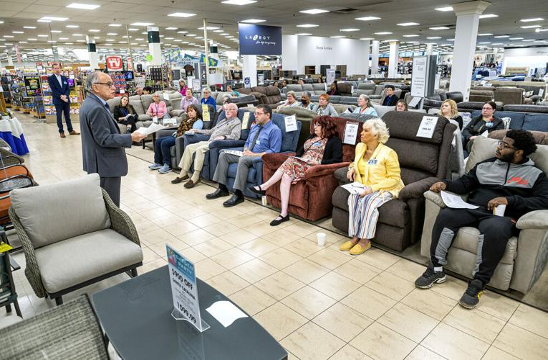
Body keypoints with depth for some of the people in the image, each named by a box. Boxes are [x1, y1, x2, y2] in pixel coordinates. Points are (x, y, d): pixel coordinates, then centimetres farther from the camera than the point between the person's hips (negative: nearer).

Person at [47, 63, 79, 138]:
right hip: (58, 100, -4)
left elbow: (68, 88, 5)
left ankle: (71, 130, 15)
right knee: (59, 116, 1)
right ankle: (61, 132, 6)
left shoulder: (64, 78, 12)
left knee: (67, 116, 10)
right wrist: (61, 96, -19)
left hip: (66, 99, 4)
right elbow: (53, 89, -10)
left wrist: (65, 96, -12)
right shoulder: (50, 78, -1)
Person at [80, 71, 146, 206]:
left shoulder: (90, 103, 11)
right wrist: (130, 138, -20)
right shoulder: (96, 108, -22)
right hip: (106, 165, -11)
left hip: (97, 164, 11)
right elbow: (104, 139, -22)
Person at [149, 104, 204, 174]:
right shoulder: (187, 120, 27)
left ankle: (167, 165, -22)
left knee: (164, 142, -26)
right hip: (176, 136, 10)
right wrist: (175, 132, 11)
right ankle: (158, 163, 1)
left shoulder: (198, 121, -3)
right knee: (158, 140, 0)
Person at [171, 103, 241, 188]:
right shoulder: (223, 121, 30)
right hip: (209, 141, 9)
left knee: (200, 149, -32)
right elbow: (211, 131, 35)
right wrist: (197, 131, 29)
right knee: (189, 147, -3)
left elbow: (235, 136, -14)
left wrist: (223, 137, -31)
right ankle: (183, 174, -2)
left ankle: (195, 177, -30)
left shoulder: (237, 122, 2)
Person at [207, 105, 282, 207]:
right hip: (247, 155, 9)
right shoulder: (254, 127, 19)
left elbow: (274, 151, -14)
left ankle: (238, 195, -32)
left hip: (261, 157, -8)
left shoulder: (274, 130, -6)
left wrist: (255, 154, -19)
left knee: (243, 159, -37)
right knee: (223, 155, -4)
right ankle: (222, 188, -6)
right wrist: (245, 150, 2)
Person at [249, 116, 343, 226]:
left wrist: (318, 162, -16)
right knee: (286, 176, -28)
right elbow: (301, 151, 26)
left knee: (289, 164, -30)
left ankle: (264, 187, -21)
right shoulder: (312, 137, 29)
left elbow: (337, 159, -6)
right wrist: (296, 158, 3)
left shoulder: (334, 140, 6)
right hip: (300, 164, 7)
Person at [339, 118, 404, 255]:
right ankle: (355, 237, -20)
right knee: (353, 197, -26)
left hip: (385, 188, -5)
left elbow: (394, 178, -14)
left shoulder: (388, 153, -15)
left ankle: (365, 241, -20)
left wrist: (373, 188, -24)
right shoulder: (360, 147, 5)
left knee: (369, 201, -34)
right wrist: (352, 167, 3)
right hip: (364, 187, 6)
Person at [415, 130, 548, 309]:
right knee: (445, 215, -28)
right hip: (473, 209, 4)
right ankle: (436, 269, -19)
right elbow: (464, 183, 17)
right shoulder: (485, 165, 21)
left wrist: (509, 200, -14)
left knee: (494, 230, -40)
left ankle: (478, 283, -25)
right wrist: (445, 184, -4)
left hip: (502, 216, -3)